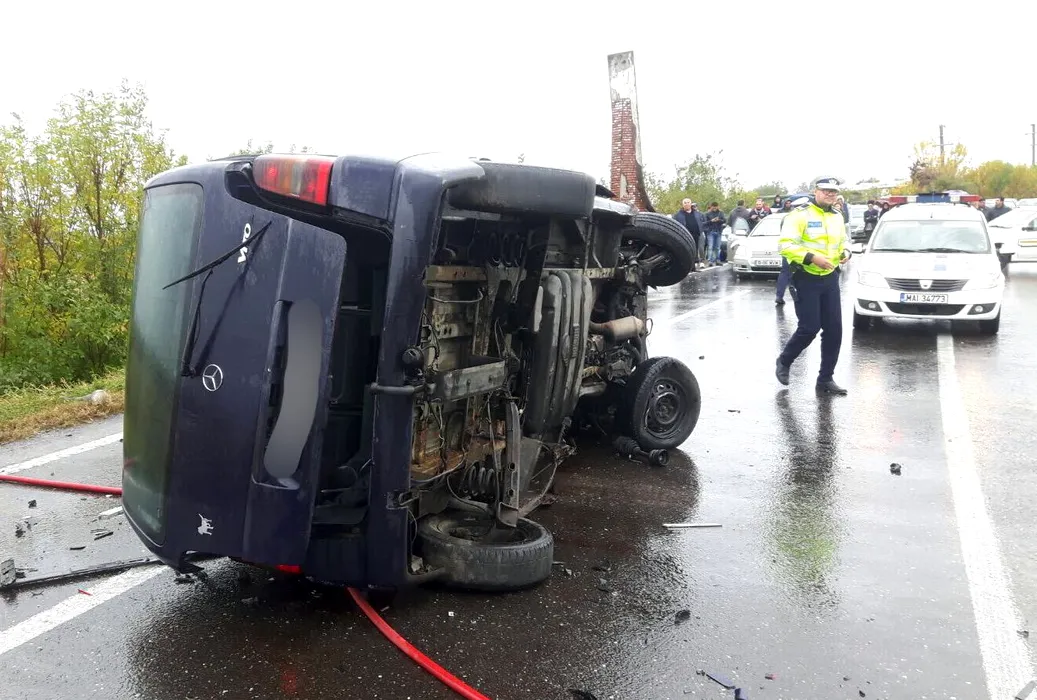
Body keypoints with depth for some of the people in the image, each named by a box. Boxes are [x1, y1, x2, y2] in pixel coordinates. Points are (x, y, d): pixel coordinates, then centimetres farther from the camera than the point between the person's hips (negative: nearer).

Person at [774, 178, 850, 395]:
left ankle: (825, 379, 14)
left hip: (830, 279, 7)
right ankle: (783, 362, 18)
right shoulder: (800, 215, -10)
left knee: (834, 330, 4)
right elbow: (785, 245, -17)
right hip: (807, 279, -7)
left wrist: (845, 252, 3)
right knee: (809, 328, -8)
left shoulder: (837, 217, 13)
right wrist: (812, 257, -26)